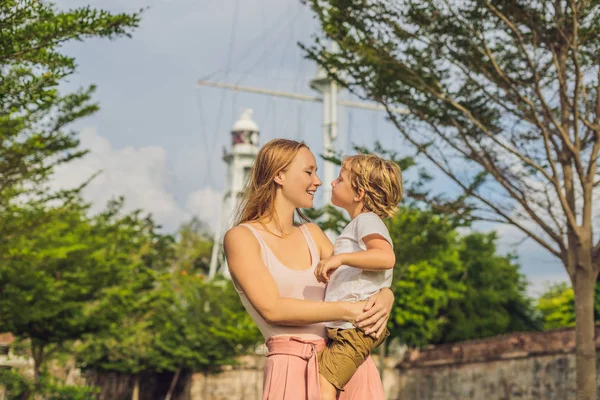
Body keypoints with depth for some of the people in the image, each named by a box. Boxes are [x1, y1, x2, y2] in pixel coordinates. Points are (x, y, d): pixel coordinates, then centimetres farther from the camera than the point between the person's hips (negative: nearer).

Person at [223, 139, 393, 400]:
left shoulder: (312, 233, 16)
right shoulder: (241, 238, -1)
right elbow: (272, 308, -13)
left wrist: (384, 300, -10)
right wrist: (347, 311, -18)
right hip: (295, 368, -5)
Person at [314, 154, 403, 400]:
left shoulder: (367, 220, -7)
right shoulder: (356, 225, 25)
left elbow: (386, 257, -27)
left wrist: (341, 258, -31)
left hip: (354, 327, -11)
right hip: (339, 328, 11)